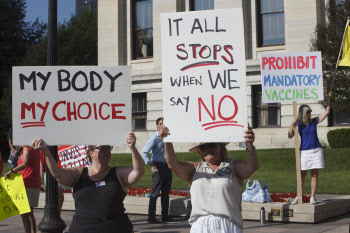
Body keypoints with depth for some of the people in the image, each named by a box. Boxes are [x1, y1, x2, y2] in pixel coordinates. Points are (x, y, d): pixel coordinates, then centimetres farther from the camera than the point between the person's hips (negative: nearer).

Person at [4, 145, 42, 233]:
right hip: (36, 184, 9)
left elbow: (25, 163, -26)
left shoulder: (26, 149, -10)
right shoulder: (36, 150, 15)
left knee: (24, 213, -9)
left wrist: (10, 171, -23)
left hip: (27, 184, -9)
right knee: (29, 213, 16)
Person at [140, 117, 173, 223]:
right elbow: (143, 152, -14)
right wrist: (152, 166, -18)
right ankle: (151, 217, 0)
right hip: (158, 166, -7)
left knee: (166, 192, 12)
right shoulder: (154, 137, -8)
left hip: (167, 166, 7)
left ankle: (165, 215, 20)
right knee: (155, 192, -4)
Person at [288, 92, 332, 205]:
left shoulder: (314, 121, 6)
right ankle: (298, 197, 10)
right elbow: (290, 136, -8)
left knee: (315, 174, 2)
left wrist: (329, 99, 0)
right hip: (304, 151, -2)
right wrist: (292, 124, -21)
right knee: (302, 174, 1)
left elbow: (327, 112, 9)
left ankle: (312, 197, 8)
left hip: (316, 150, 2)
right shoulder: (298, 124, -1)